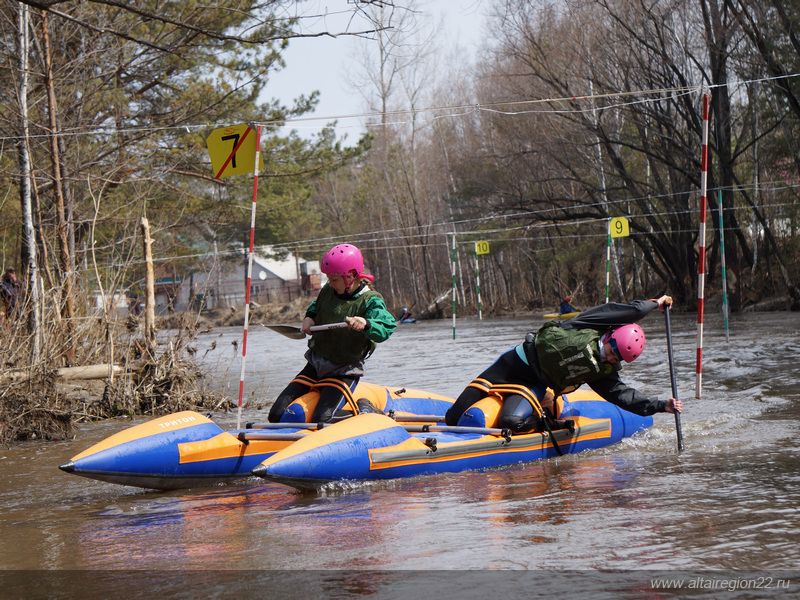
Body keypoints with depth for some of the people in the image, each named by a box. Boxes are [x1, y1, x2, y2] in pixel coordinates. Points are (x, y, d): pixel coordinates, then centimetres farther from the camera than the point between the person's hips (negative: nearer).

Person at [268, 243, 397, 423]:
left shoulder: (370, 301, -16)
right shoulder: (328, 291, 2)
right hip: (315, 366, 7)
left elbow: (386, 328, -33)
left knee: (321, 420, -24)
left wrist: (365, 324, -53)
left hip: (345, 372, -6)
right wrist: (309, 316, 5)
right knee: (277, 415, -2)